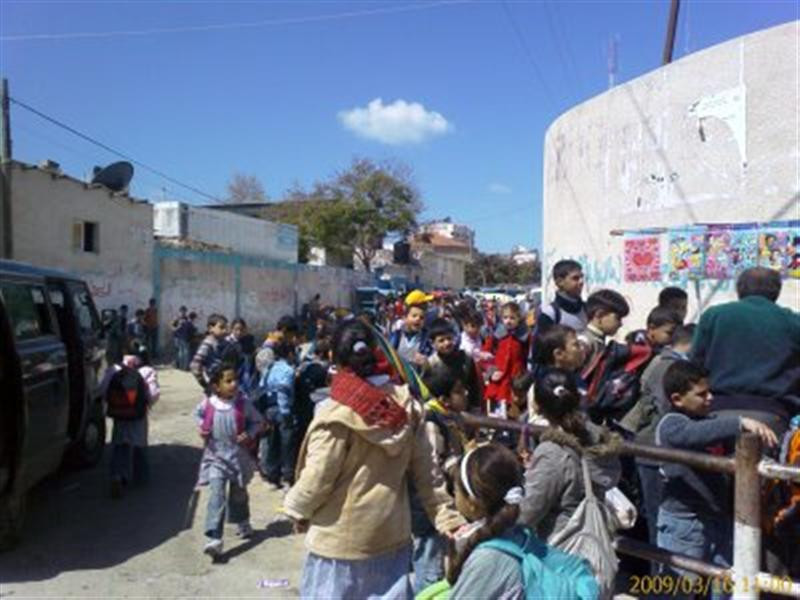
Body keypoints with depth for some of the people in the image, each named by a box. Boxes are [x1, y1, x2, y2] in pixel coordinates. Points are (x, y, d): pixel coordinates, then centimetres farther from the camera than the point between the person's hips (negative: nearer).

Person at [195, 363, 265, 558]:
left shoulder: (243, 403, -13)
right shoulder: (207, 404, -10)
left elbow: (258, 421, -1)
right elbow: (198, 413, 15)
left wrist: (249, 435, -17)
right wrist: (202, 427, -2)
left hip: (238, 456, 1)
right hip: (216, 456, -1)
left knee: (238, 493, 19)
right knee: (216, 495, -15)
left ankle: (243, 523, 46)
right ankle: (214, 538, -17)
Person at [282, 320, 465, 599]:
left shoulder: (337, 414, -20)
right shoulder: (406, 405, -4)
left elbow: (318, 478, -15)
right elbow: (425, 471, 0)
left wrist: (298, 508, 3)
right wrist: (446, 515, 7)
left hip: (342, 538, -5)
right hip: (393, 533, 5)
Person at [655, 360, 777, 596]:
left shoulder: (708, 419, 8)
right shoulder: (670, 425, -18)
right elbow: (700, 432, -38)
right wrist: (741, 422, -47)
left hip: (718, 515, 8)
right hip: (683, 521, -7)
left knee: (724, 585, 19)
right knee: (678, 589, 5)